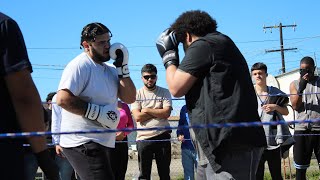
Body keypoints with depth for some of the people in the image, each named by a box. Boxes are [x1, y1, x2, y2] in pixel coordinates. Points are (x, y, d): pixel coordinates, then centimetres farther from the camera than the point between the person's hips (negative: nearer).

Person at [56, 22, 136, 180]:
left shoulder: (111, 70, 16)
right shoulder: (80, 66, -10)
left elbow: (129, 98, 10)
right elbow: (62, 99, -22)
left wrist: (122, 67, 0)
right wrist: (98, 113, -19)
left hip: (104, 142, 9)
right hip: (82, 142, -9)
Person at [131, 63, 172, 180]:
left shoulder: (164, 92, 8)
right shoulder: (137, 94, 6)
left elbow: (166, 113, -8)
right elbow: (137, 117, -7)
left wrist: (147, 110, -7)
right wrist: (158, 111, -7)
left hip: (162, 137, 1)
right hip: (143, 138, 0)